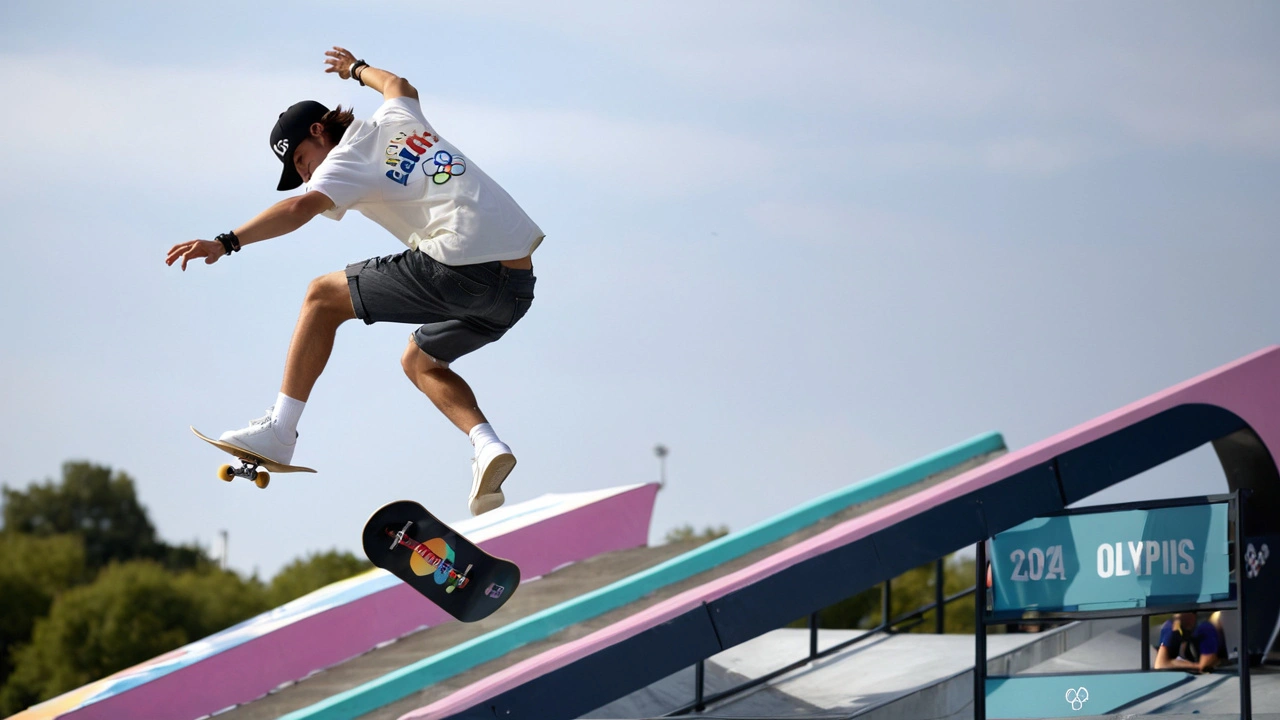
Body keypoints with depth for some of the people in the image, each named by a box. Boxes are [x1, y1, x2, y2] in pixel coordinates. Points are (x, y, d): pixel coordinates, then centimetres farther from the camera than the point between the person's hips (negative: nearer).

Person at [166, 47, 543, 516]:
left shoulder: (347, 159, 1)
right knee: (420, 362, 28)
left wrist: (226, 243, -26)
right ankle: (486, 444, 3)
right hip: (519, 284, 8)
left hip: (461, 271, -8)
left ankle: (280, 430, 7)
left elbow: (300, 208, -18)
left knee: (324, 297, 6)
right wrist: (356, 68, 67)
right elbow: (399, 86, 48)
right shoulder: (397, 118, 22)